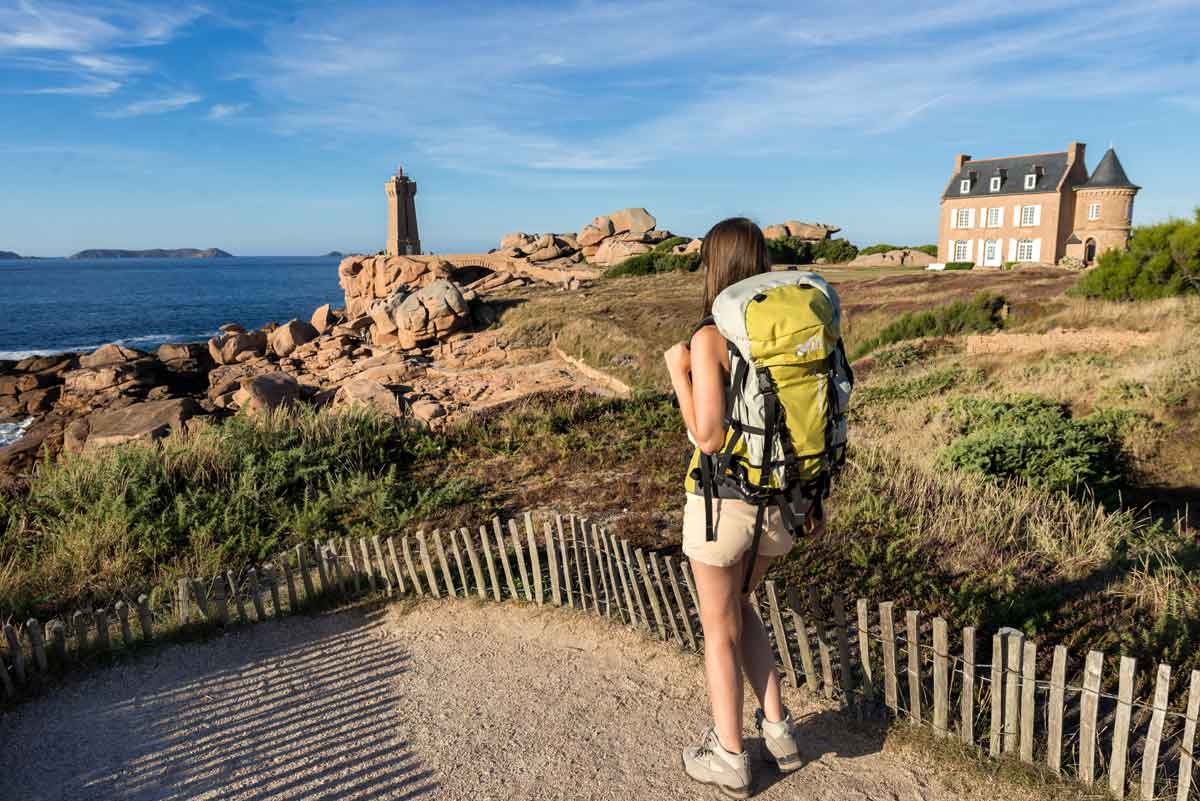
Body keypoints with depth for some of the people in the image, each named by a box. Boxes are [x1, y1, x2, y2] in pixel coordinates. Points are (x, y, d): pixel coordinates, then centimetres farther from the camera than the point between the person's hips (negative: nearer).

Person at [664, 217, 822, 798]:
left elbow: (708, 438, -22)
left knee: (719, 629, 16)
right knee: (737, 605, 29)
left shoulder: (710, 338, -19)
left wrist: (678, 370, -11)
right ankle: (777, 730, 34)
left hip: (723, 501, -6)